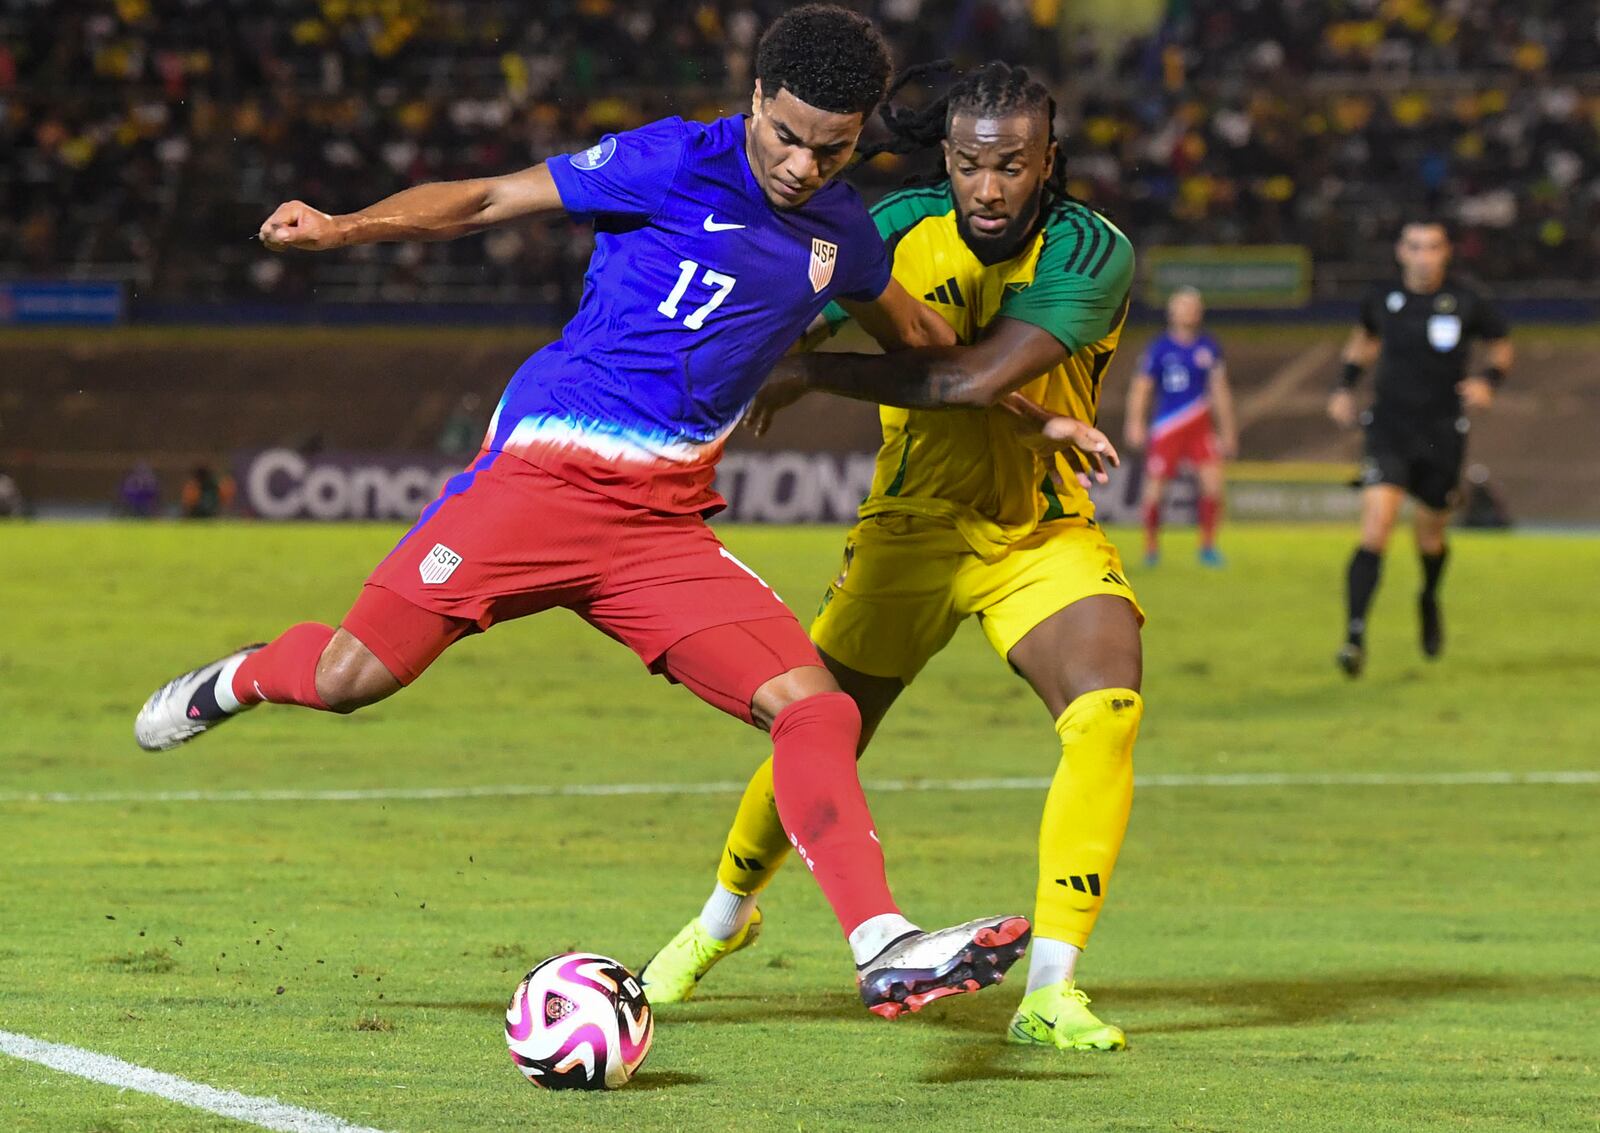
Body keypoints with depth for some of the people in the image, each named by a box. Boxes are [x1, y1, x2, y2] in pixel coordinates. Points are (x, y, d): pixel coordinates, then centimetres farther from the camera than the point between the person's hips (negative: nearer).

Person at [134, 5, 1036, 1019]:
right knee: (350, 677, -6)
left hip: (667, 527, 5)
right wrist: (345, 228, -21)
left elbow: (915, 331, 33)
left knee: (816, 707, -13)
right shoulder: (676, 163, -8)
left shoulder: (840, 230, 11)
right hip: (544, 478, -5)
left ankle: (885, 951, -19)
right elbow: (490, 201, -8)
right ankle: (242, 682, 30)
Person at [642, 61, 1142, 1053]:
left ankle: (1050, 990, -21)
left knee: (1109, 705, -26)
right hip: (911, 526, 2)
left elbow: (977, 378, -32)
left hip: (1045, 536, -2)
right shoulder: (903, 228, -9)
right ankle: (725, 916, 35)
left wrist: (808, 371, -26)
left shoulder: (1092, 253, -21)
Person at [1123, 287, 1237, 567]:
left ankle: (1208, 544, -1)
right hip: (1166, 427, -2)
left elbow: (1220, 391, 13)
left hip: (1200, 427, 2)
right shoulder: (1160, 348, -1)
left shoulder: (1208, 348, 7)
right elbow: (1141, 388, 2)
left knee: (1213, 480, -13)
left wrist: (1227, 430, 13)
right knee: (1154, 488, -3)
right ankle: (1151, 546, 17)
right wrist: (1135, 424, -8)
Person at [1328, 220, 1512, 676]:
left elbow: (1501, 347, 10)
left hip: (1443, 434, 0)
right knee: (1375, 530, -18)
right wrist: (1345, 387, 10)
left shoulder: (1468, 301, -5)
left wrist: (1487, 381, -9)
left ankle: (1430, 600, 48)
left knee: (1431, 539, 12)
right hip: (1389, 432, 0)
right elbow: (1364, 338, 21)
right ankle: (1355, 636, -19)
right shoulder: (1383, 299, -1)